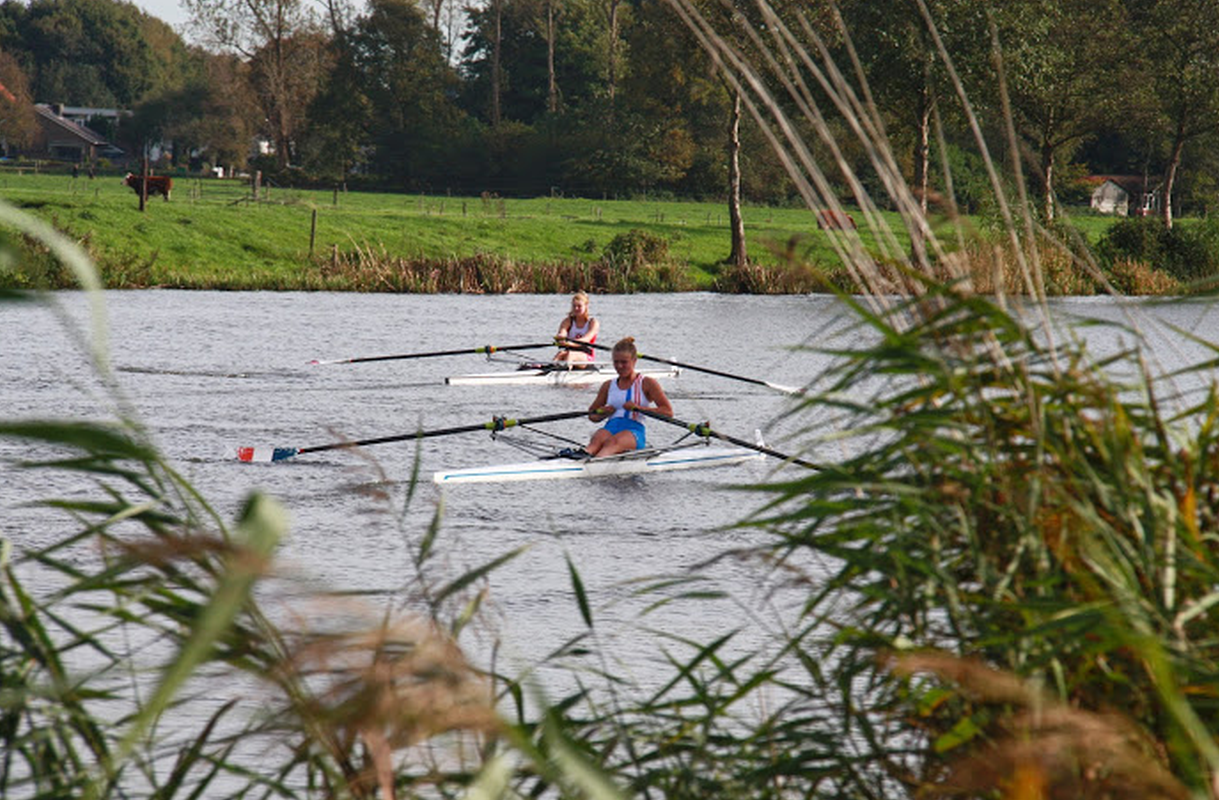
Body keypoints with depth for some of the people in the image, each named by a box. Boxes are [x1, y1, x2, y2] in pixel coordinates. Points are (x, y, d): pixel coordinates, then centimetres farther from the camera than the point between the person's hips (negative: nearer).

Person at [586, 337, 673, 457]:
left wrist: (638, 408, -12)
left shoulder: (647, 384, 9)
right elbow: (592, 415, 30)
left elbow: (668, 412, -1)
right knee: (598, 438, -35)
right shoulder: (608, 386, 22)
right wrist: (603, 413, 4)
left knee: (612, 442, -40)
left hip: (634, 430, -4)